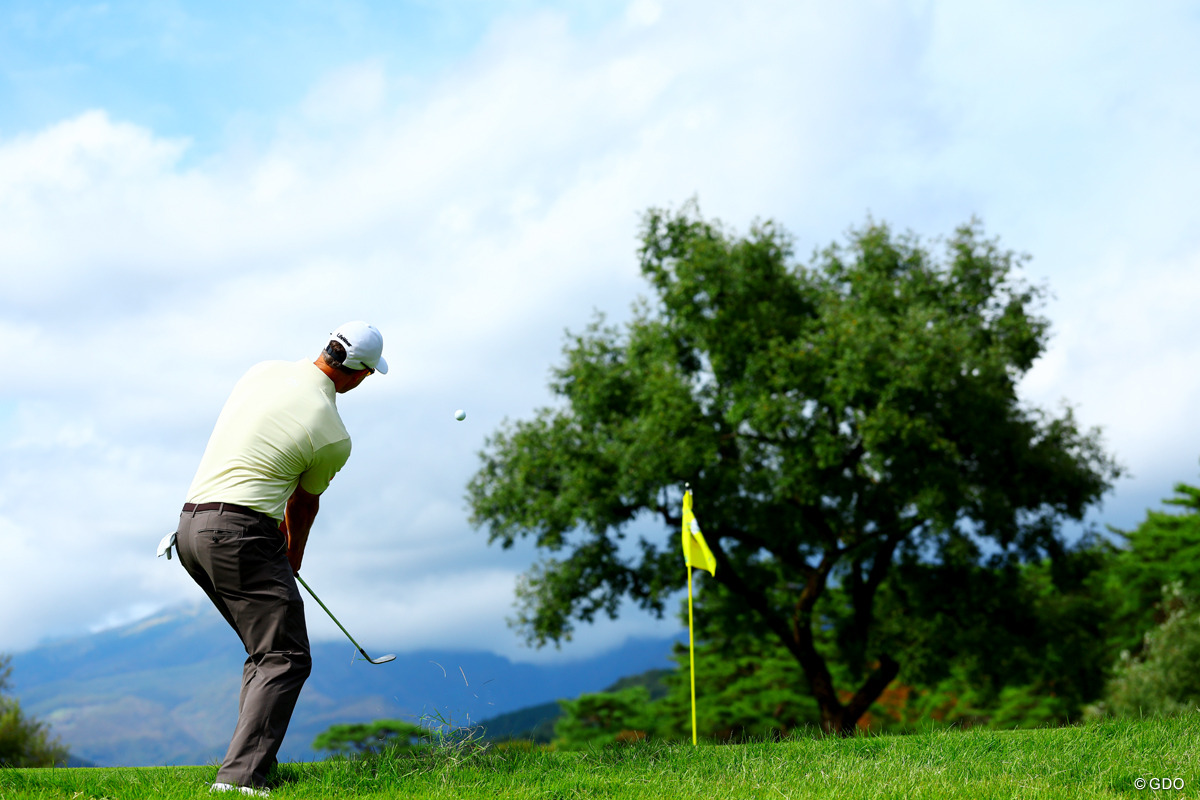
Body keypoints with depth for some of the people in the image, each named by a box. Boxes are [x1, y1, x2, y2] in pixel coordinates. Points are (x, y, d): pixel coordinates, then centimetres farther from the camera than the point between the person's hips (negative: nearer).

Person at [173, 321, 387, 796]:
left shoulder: (263, 371, 11)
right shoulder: (334, 438, -8)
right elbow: (305, 505, 9)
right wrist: (294, 557, 30)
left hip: (191, 526, 9)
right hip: (241, 532, -9)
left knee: (265, 651, 20)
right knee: (286, 659, -7)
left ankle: (254, 758, 17)